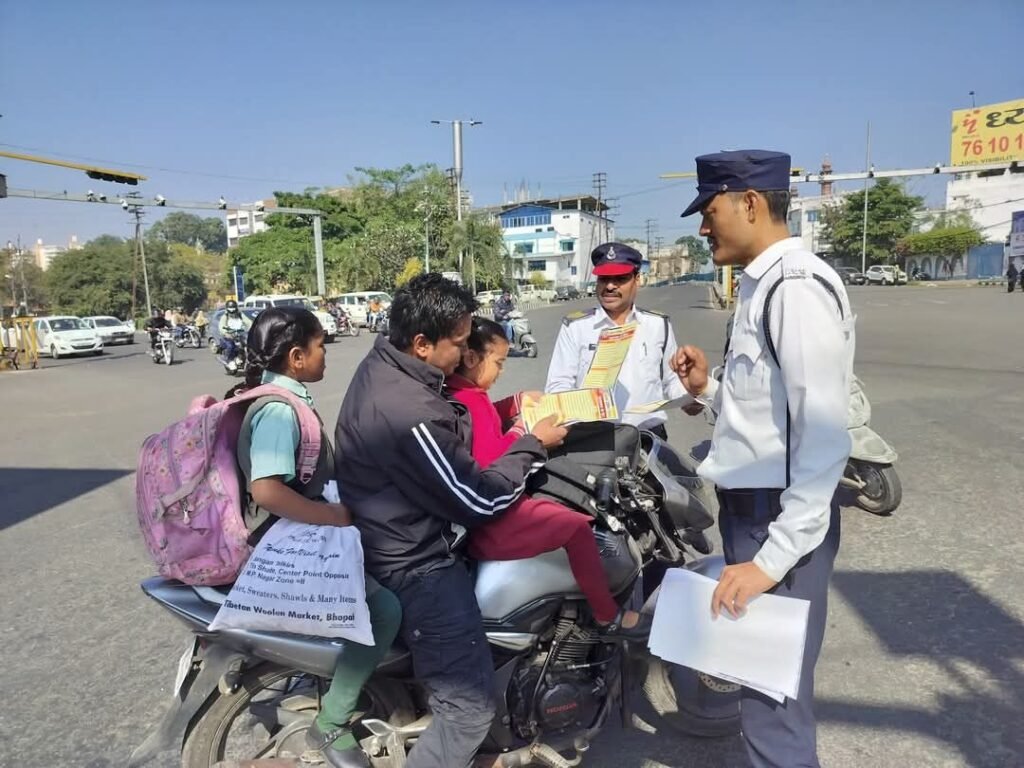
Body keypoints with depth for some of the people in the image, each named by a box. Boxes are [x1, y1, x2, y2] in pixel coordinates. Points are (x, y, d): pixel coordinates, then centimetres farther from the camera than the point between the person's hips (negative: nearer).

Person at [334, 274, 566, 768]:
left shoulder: (381, 365, -1)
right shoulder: (411, 416, -32)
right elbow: (478, 502, -22)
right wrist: (533, 445, -10)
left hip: (396, 531, 10)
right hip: (416, 563, -10)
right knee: (470, 708, -4)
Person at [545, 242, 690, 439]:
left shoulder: (659, 325, 10)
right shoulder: (575, 326, 2)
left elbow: (671, 380, 18)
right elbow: (557, 385, 0)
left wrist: (688, 399, -2)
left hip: (649, 435, 2)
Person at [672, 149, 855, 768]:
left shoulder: (797, 285, -16)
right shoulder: (763, 284, 15)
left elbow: (823, 435, -22)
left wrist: (774, 556, -23)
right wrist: (708, 389, 5)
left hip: (780, 517, -10)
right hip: (752, 505, 10)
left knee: (773, 695, 1)